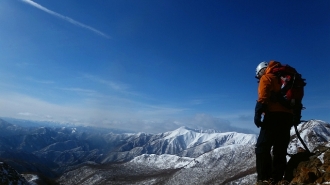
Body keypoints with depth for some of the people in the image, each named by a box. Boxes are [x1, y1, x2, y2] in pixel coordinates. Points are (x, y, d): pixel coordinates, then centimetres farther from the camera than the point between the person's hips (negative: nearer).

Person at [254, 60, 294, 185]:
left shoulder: (266, 78, 4)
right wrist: (294, 118, 26)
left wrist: (258, 114, -19)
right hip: (288, 116, 8)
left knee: (262, 148, -7)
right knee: (280, 150, 9)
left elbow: (263, 97, -14)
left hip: (274, 116, -8)